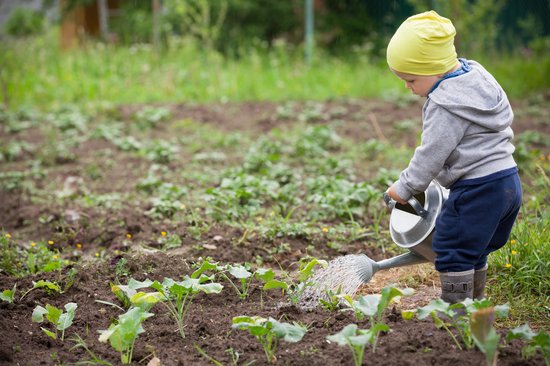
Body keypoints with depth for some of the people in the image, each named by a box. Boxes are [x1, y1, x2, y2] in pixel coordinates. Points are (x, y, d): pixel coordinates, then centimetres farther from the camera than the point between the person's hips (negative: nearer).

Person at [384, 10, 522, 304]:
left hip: (477, 188, -10)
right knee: (473, 250, 21)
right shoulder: (475, 74, 10)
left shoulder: (446, 106, -20)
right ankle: (474, 304, 32)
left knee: (452, 250, -1)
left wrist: (405, 187, -3)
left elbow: (430, 155, -16)